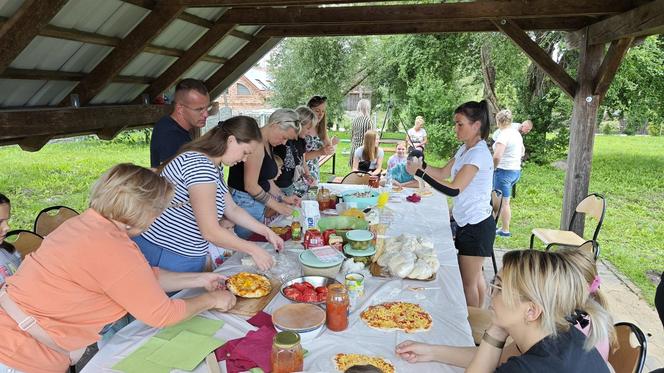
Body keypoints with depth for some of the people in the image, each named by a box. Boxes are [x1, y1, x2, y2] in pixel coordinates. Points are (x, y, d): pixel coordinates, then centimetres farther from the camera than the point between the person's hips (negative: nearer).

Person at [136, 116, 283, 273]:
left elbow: (232, 209, 17)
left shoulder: (215, 167, 8)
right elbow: (210, 232, -25)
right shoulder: (200, 165, -24)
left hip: (189, 255, 10)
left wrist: (267, 231, 12)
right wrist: (253, 249, -15)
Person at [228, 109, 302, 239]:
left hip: (258, 203, 10)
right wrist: (277, 205, -12)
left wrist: (284, 198, 7)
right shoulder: (257, 143, -19)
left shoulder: (269, 144, 11)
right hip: (245, 203, -10)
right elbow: (251, 186, -21)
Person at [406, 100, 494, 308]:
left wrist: (420, 173, -27)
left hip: (476, 226, -9)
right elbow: (443, 173, 10)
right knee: (475, 276, 21)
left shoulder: (479, 154, -21)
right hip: (467, 222, 9)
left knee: (468, 282, 3)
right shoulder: (465, 149, 8)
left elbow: (454, 189, -27)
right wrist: (421, 164, -7)